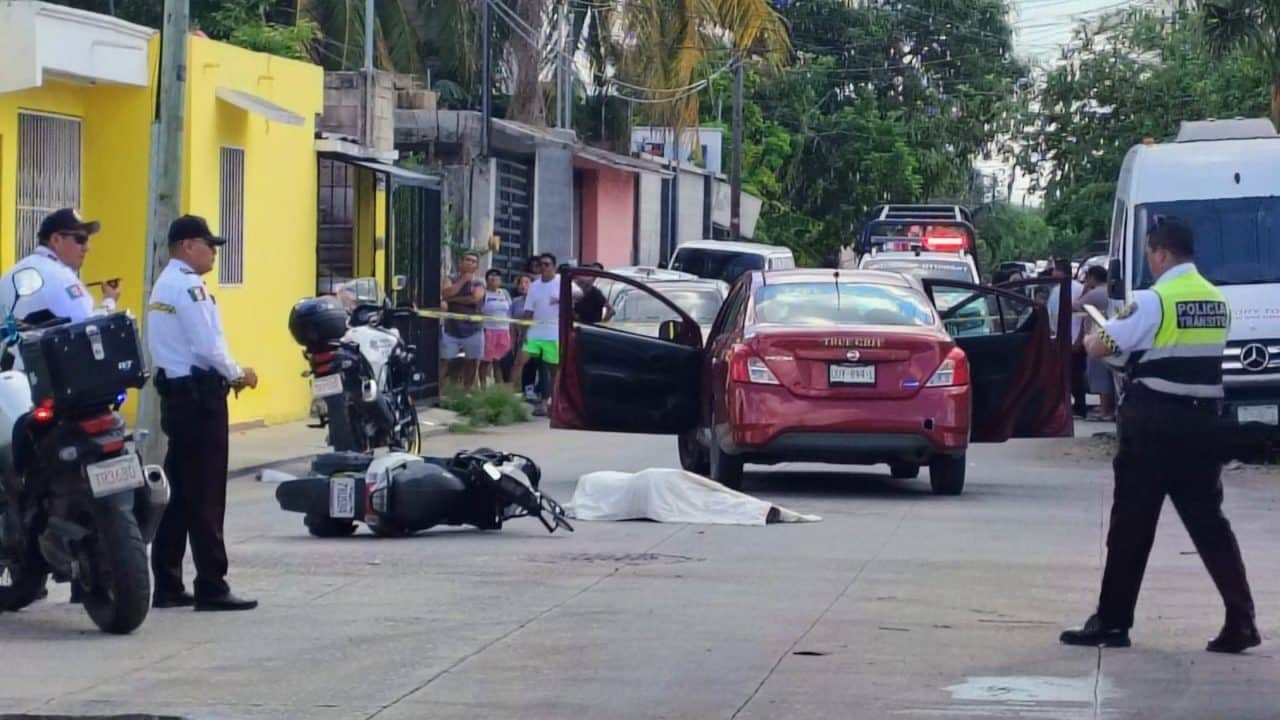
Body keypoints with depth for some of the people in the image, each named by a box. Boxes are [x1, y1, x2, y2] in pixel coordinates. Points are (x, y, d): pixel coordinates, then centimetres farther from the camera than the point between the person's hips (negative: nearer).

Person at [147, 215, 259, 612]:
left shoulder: (163, 285, 18)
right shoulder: (189, 285, -14)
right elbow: (208, 345, -19)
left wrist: (228, 374, 12)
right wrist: (237, 374, -4)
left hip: (175, 392, 10)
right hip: (200, 395, -10)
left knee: (179, 493, 11)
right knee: (206, 497, -8)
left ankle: (167, 585, 13)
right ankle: (211, 587, -8)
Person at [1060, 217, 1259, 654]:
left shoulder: (1154, 301, -13)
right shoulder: (1217, 302, 9)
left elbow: (1101, 347, -12)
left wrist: (1091, 339, 11)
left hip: (1153, 425, -6)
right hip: (1202, 424, 6)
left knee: (1131, 524, 3)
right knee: (1208, 522, 9)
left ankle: (1112, 622, 9)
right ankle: (1240, 620, 1)